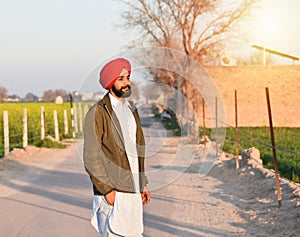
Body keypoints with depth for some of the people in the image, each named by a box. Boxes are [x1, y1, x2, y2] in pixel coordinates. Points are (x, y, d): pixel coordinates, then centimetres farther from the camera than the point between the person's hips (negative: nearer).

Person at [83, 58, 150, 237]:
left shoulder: (131, 110, 16)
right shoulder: (98, 113, -8)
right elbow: (91, 157, -12)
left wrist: (143, 184, 16)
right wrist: (107, 189, -16)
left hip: (133, 190, 7)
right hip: (113, 192, -7)